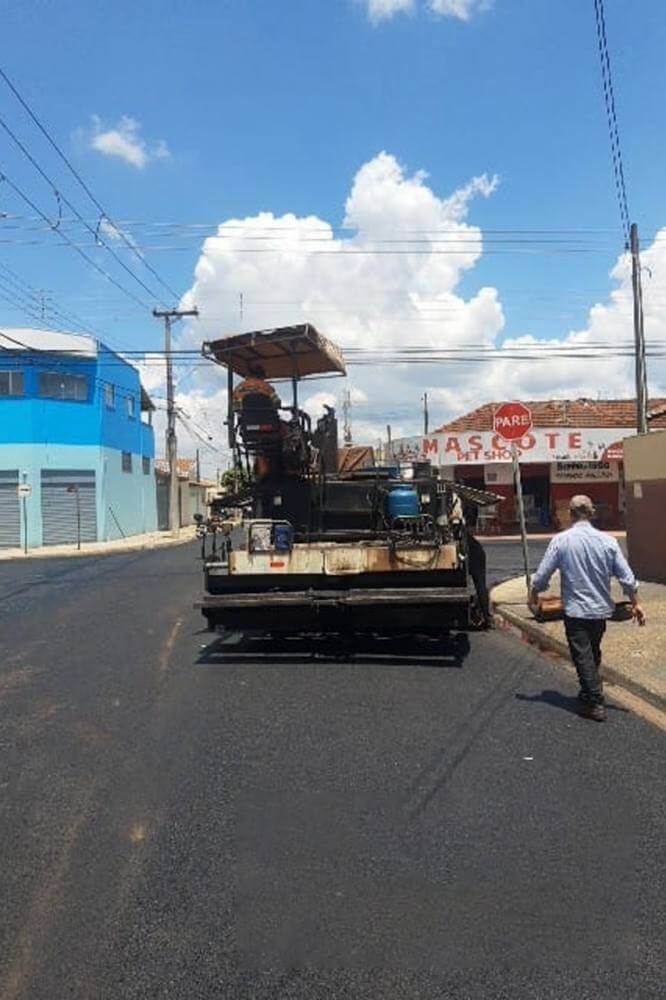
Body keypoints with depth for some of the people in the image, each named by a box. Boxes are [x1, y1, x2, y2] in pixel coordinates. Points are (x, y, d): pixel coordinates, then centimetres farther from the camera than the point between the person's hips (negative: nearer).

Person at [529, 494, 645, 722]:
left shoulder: (561, 540, -13)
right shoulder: (607, 541, -6)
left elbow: (542, 575, -8)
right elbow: (627, 577, -2)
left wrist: (534, 594, 11)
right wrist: (635, 603, 11)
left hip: (575, 610, -4)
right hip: (601, 609, 4)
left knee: (583, 656, 3)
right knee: (593, 654, 20)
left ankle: (595, 703, 2)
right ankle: (589, 692, 35)